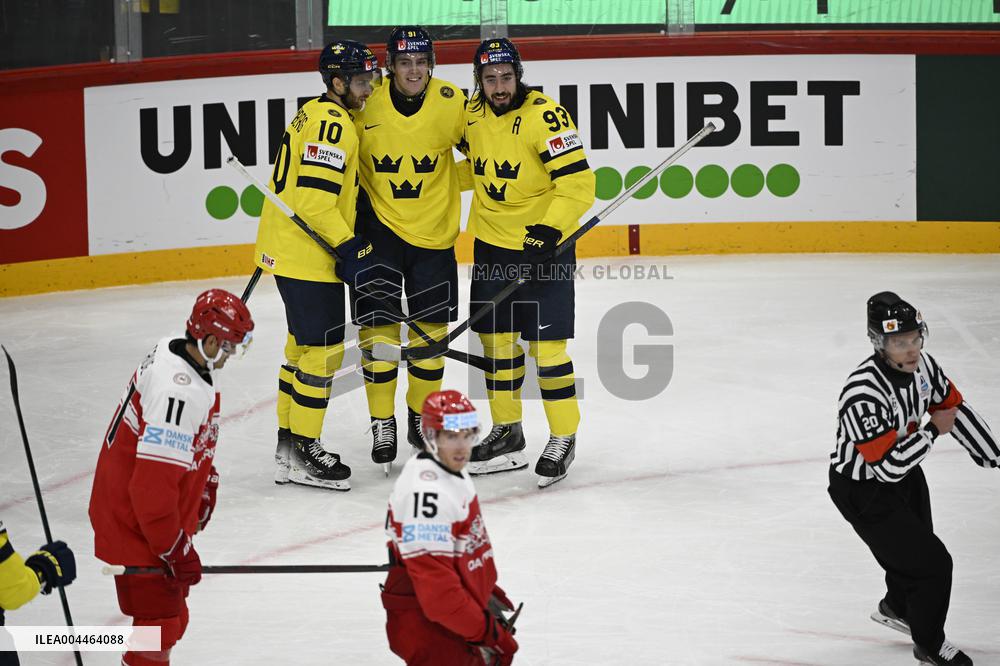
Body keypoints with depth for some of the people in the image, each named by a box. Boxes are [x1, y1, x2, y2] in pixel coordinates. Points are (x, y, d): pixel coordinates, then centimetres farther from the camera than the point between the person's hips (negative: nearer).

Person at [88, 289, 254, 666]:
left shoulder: (175, 353, -1)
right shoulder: (180, 394, -32)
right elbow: (153, 485, -32)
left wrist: (205, 481, 26)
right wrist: (175, 548, -24)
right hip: (139, 527, -10)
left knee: (172, 612, 25)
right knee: (160, 623, -3)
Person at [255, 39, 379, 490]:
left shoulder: (317, 115, 15)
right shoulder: (332, 123, -18)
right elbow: (315, 197, -25)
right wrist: (350, 248, -21)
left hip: (287, 249, 11)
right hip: (307, 258, -11)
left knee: (305, 346, 17)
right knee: (323, 350, -5)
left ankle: (290, 443, 25)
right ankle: (302, 454, 1)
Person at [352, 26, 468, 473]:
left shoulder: (451, 102, -11)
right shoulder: (364, 105, -13)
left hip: (434, 232, 2)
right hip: (378, 228, -1)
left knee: (432, 329, 9)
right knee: (378, 325, -3)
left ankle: (421, 415, 28)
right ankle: (382, 423, 10)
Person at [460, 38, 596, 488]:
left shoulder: (545, 115, -20)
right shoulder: (473, 113, 2)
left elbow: (578, 184, -22)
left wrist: (548, 231, -28)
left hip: (544, 245, -7)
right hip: (492, 243, 7)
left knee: (544, 345, -7)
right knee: (496, 337, 11)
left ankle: (563, 438, 7)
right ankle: (507, 433, 25)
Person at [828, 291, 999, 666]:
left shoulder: (921, 365, -14)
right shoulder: (863, 394, -37)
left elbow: (953, 407, 3)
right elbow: (889, 464, -36)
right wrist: (933, 430, -24)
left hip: (904, 473, 8)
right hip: (864, 491, -8)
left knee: (915, 547, 28)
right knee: (932, 563, -6)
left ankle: (896, 608, 59)